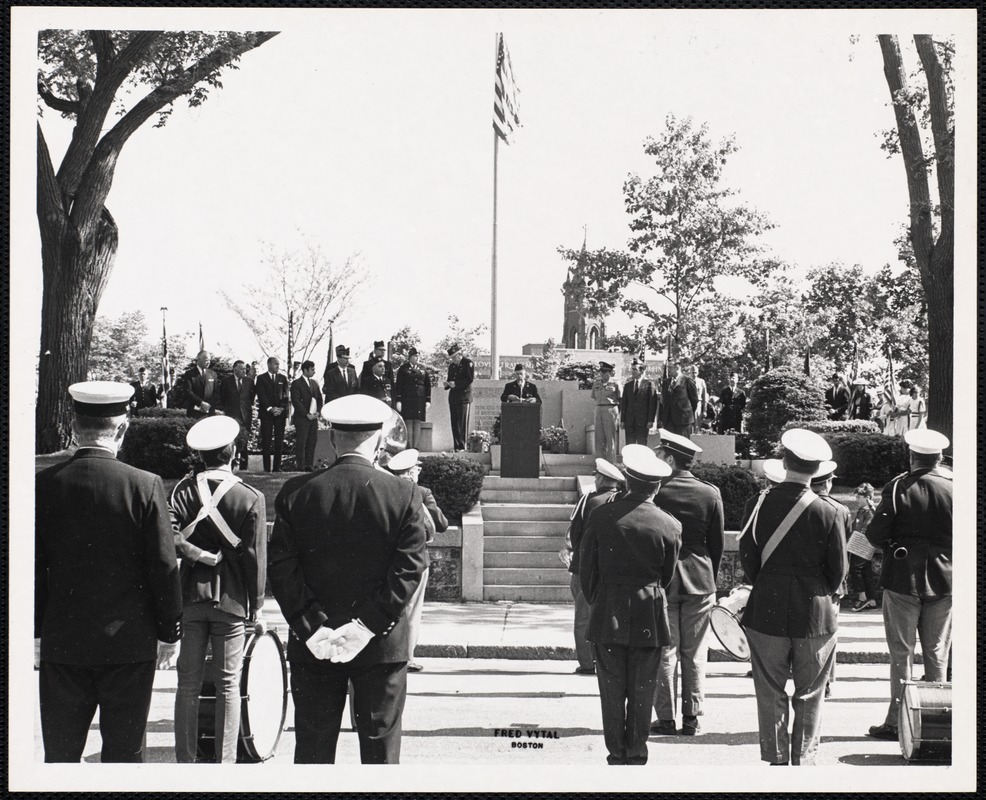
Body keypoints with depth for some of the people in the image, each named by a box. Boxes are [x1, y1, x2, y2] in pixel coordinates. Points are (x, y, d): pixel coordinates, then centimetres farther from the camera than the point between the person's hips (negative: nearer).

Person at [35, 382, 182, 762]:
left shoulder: (44, 484, -5)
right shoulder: (145, 486, -12)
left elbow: (32, 567, 1)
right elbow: (164, 567, -8)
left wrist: (36, 628, 12)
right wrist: (170, 627, 4)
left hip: (62, 643, 2)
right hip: (130, 644, -2)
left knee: (60, 753, 12)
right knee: (125, 753, 8)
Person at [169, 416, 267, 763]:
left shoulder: (185, 489, -1)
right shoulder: (251, 498, -5)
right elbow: (255, 557, -4)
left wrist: (202, 556, -2)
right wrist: (257, 608, 2)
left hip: (191, 595, 2)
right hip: (232, 600, -2)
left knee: (188, 684, 8)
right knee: (228, 685, 5)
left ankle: (185, 760, 12)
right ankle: (224, 762, 8)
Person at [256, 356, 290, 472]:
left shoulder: (282, 378, 15)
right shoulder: (261, 378, 6)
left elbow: (285, 396, 10)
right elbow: (261, 396, -3)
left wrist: (281, 409, -5)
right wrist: (270, 409, -12)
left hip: (280, 413, 2)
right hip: (266, 413, -2)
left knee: (279, 441, -2)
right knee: (266, 442, -4)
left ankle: (277, 467, 0)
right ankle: (267, 468, -2)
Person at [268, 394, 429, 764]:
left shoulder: (295, 492, -2)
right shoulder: (403, 495, -6)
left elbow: (280, 566, -6)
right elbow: (408, 568, -11)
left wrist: (312, 627, -8)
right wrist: (366, 626, -12)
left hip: (312, 649, 1)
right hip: (383, 648, -1)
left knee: (313, 750, 10)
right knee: (380, 749, 8)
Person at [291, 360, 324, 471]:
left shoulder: (314, 383, 17)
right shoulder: (296, 383, -5)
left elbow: (319, 398, 19)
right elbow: (296, 401, -11)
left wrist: (318, 411, 2)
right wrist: (307, 414, -13)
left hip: (313, 418, 7)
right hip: (302, 418, -7)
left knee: (312, 442, 6)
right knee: (301, 443, -5)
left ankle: (309, 465, 13)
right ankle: (300, 467, -2)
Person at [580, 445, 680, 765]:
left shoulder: (601, 515, -7)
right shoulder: (670, 526, -6)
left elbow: (586, 567, 0)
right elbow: (667, 576, 5)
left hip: (607, 615, 0)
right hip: (649, 618, 0)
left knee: (612, 690, 8)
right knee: (642, 691, 9)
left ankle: (616, 754, 14)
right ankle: (636, 754, 15)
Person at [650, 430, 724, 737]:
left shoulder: (656, 493, -8)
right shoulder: (711, 494, -1)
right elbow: (718, 542, 4)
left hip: (661, 581, -2)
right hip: (699, 583, 2)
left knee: (664, 652, 4)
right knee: (694, 654, 9)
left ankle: (666, 719, 6)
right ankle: (692, 718, 11)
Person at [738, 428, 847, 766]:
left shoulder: (761, 505, -7)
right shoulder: (828, 513, -10)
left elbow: (747, 558, -1)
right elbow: (838, 570, -3)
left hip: (767, 612, 1)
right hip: (815, 613, -1)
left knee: (771, 694, 10)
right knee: (810, 694, 12)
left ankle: (776, 760, 14)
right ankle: (804, 758, 16)